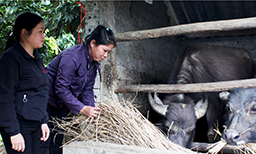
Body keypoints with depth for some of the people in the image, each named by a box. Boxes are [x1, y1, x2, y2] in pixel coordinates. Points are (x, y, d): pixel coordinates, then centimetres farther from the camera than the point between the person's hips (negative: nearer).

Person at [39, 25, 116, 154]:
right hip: (47, 100, -8)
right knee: (44, 140, -7)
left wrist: (91, 109, -13)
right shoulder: (72, 56, -28)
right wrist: (82, 109, -28)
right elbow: (61, 88, -28)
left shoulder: (93, 62, 0)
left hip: (62, 104, 8)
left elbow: (87, 89, 3)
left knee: (58, 140, 11)